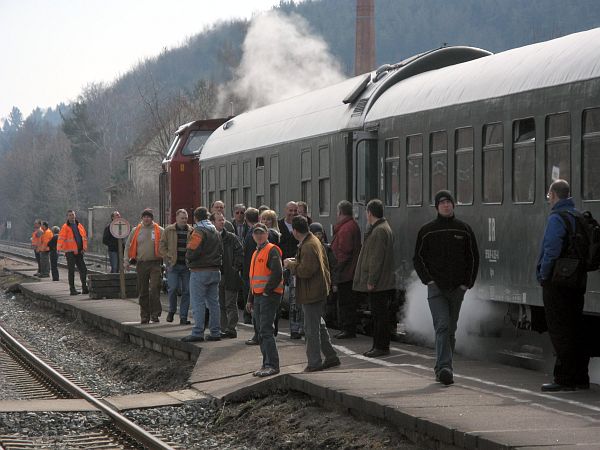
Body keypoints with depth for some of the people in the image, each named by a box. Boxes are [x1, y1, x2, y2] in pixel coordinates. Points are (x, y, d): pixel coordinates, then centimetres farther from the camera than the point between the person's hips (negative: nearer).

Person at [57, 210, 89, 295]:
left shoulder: (79, 226, 12)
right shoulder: (65, 227, -5)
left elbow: (84, 236, 19)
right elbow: (61, 238, -14)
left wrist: (84, 247, 8)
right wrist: (59, 248, -27)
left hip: (79, 252, 6)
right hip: (70, 252, -6)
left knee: (83, 270, 7)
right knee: (71, 271, -3)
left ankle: (84, 288, 17)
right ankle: (72, 289, 2)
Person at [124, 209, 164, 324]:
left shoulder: (160, 231, 1)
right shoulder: (136, 231, 8)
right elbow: (128, 246, 14)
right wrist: (126, 260, 7)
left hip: (155, 264, -3)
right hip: (141, 264, 3)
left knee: (154, 289, -12)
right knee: (143, 291, 8)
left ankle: (155, 314, -5)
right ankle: (144, 316, 17)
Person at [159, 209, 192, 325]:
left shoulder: (191, 231, 8)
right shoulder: (169, 230, 5)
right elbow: (162, 246, 6)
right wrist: (168, 258, -5)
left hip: (187, 266, 2)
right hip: (173, 265, -2)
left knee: (187, 291, 1)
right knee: (173, 288, -9)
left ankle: (183, 317, 7)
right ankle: (172, 311, 15)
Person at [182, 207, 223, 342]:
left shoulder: (198, 232, -13)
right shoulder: (216, 232, 13)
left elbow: (192, 252, -19)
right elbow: (221, 251, 14)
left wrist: (188, 258, 0)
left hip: (200, 271, -8)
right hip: (215, 270, 8)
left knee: (198, 303, -5)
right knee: (213, 302, 10)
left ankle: (198, 333, -8)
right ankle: (215, 332, 12)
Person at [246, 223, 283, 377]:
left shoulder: (272, 250, -9)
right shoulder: (256, 253, 20)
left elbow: (277, 274, -19)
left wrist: (267, 291, -15)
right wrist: (250, 299, 23)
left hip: (270, 296, -9)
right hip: (258, 296, 9)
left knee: (265, 331, -13)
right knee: (261, 332, 9)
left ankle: (272, 365, -11)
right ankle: (267, 364, 15)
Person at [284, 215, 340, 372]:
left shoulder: (308, 247, -22)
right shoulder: (314, 241, 11)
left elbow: (306, 271, -26)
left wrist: (291, 264, -11)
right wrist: (296, 261, 17)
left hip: (312, 293, -11)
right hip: (320, 290, 11)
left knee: (311, 328, -2)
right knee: (319, 324, 20)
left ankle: (314, 362, 4)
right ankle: (331, 356, 27)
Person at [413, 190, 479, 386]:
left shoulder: (464, 230, 8)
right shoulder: (427, 231, 3)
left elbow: (473, 258, 12)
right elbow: (418, 258, 7)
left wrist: (467, 283, 2)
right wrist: (428, 280, -5)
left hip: (457, 288, 3)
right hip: (436, 287, -3)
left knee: (451, 330, 9)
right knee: (442, 327, -16)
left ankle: (442, 369, 19)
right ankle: (444, 368, -24)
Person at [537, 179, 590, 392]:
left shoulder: (556, 218, -14)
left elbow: (552, 250, -23)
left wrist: (543, 275, -12)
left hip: (557, 282, -8)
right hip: (578, 281, 8)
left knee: (560, 331, -4)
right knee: (576, 328, 13)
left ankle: (564, 379, -4)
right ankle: (580, 377, 17)